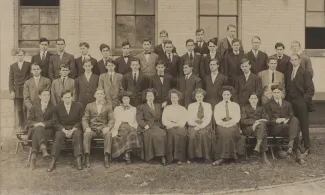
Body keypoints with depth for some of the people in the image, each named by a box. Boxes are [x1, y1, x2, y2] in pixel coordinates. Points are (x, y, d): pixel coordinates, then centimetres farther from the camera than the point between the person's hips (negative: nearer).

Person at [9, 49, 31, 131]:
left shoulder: (28, 65, 4)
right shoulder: (12, 66, 10)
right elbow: (11, 79, 7)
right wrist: (11, 90, -1)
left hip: (26, 90, -2)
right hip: (16, 90, 2)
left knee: (25, 108, -5)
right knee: (19, 109, 3)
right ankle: (21, 126, 12)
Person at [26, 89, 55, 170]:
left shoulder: (52, 107, 13)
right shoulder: (34, 107, 17)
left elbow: (53, 121, 2)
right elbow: (29, 121, 9)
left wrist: (43, 124, -16)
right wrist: (35, 124, -14)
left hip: (47, 129, -1)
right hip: (34, 129, 1)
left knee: (36, 133, -35)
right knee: (37, 129, -37)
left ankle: (33, 156, -46)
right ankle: (43, 148, -56)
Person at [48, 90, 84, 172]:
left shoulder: (79, 106, 4)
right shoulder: (58, 107, 6)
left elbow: (81, 121, 1)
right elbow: (56, 122, 3)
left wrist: (72, 130, -14)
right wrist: (64, 130, -14)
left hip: (75, 128, -1)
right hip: (62, 128, 1)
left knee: (77, 135, -34)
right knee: (58, 136, -32)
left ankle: (79, 160, -39)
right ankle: (53, 161, -34)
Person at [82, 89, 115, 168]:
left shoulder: (108, 107, 15)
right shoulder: (89, 106, 17)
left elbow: (112, 119, 4)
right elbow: (85, 119, 8)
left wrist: (108, 127, -18)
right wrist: (87, 128, -14)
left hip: (103, 130, 0)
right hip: (92, 129, 1)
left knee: (109, 134, -34)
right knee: (86, 134, -33)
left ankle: (106, 157, -36)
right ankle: (87, 158, -33)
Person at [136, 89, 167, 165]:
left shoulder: (158, 106, 28)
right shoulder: (141, 107, 16)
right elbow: (139, 119, 2)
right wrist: (145, 125, -14)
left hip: (157, 126, 3)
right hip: (147, 127, -2)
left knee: (163, 134, -32)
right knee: (151, 134, -38)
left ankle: (162, 156, -33)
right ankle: (150, 156, -32)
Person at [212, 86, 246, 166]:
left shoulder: (235, 105, 17)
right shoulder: (217, 106, 17)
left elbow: (237, 118, 3)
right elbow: (217, 120, 4)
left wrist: (228, 123, -15)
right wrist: (223, 124, -17)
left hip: (233, 127, 0)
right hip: (221, 127, 0)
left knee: (229, 132, -35)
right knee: (224, 132, -35)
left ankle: (223, 158, -37)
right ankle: (225, 156, -35)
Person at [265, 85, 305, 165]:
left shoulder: (287, 104, 25)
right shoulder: (269, 105, 15)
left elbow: (291, 116, 15)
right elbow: (269, 120, 4)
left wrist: (287, 120, -8)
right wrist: (276, 120, -16)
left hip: (287, 126, 3)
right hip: (274, 128, -3)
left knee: (295, 119, -35)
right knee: (295, 128, -33)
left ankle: (291, 144, -47)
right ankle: (298, 154, -42)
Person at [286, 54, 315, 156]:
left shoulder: (305, 72, -6)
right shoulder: (289, 71, 13)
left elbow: (310, 89, -8)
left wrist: (305, 99, -13)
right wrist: (288, 99, 4)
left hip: (301, 103, -5)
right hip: (291, 102, 5)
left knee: (304, 125, 1)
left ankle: (307, 148, 9)